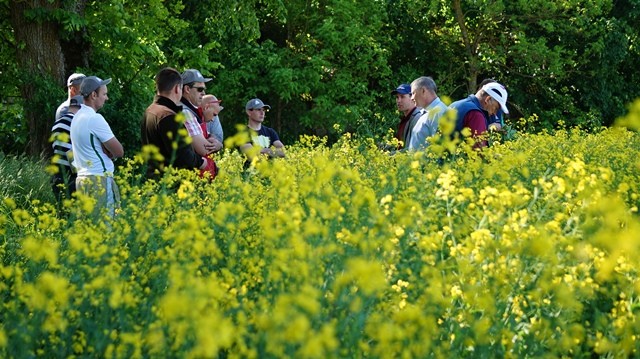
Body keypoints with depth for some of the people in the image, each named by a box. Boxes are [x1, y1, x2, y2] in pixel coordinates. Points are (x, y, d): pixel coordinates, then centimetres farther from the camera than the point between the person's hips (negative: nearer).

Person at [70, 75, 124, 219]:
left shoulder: (77, 117, 15)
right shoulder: (95, 119, -13)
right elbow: (119, 152, -11)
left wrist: (105, 152, 0)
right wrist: (110, 153, 8)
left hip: (82, 178, 9)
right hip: (99, 180, -9)